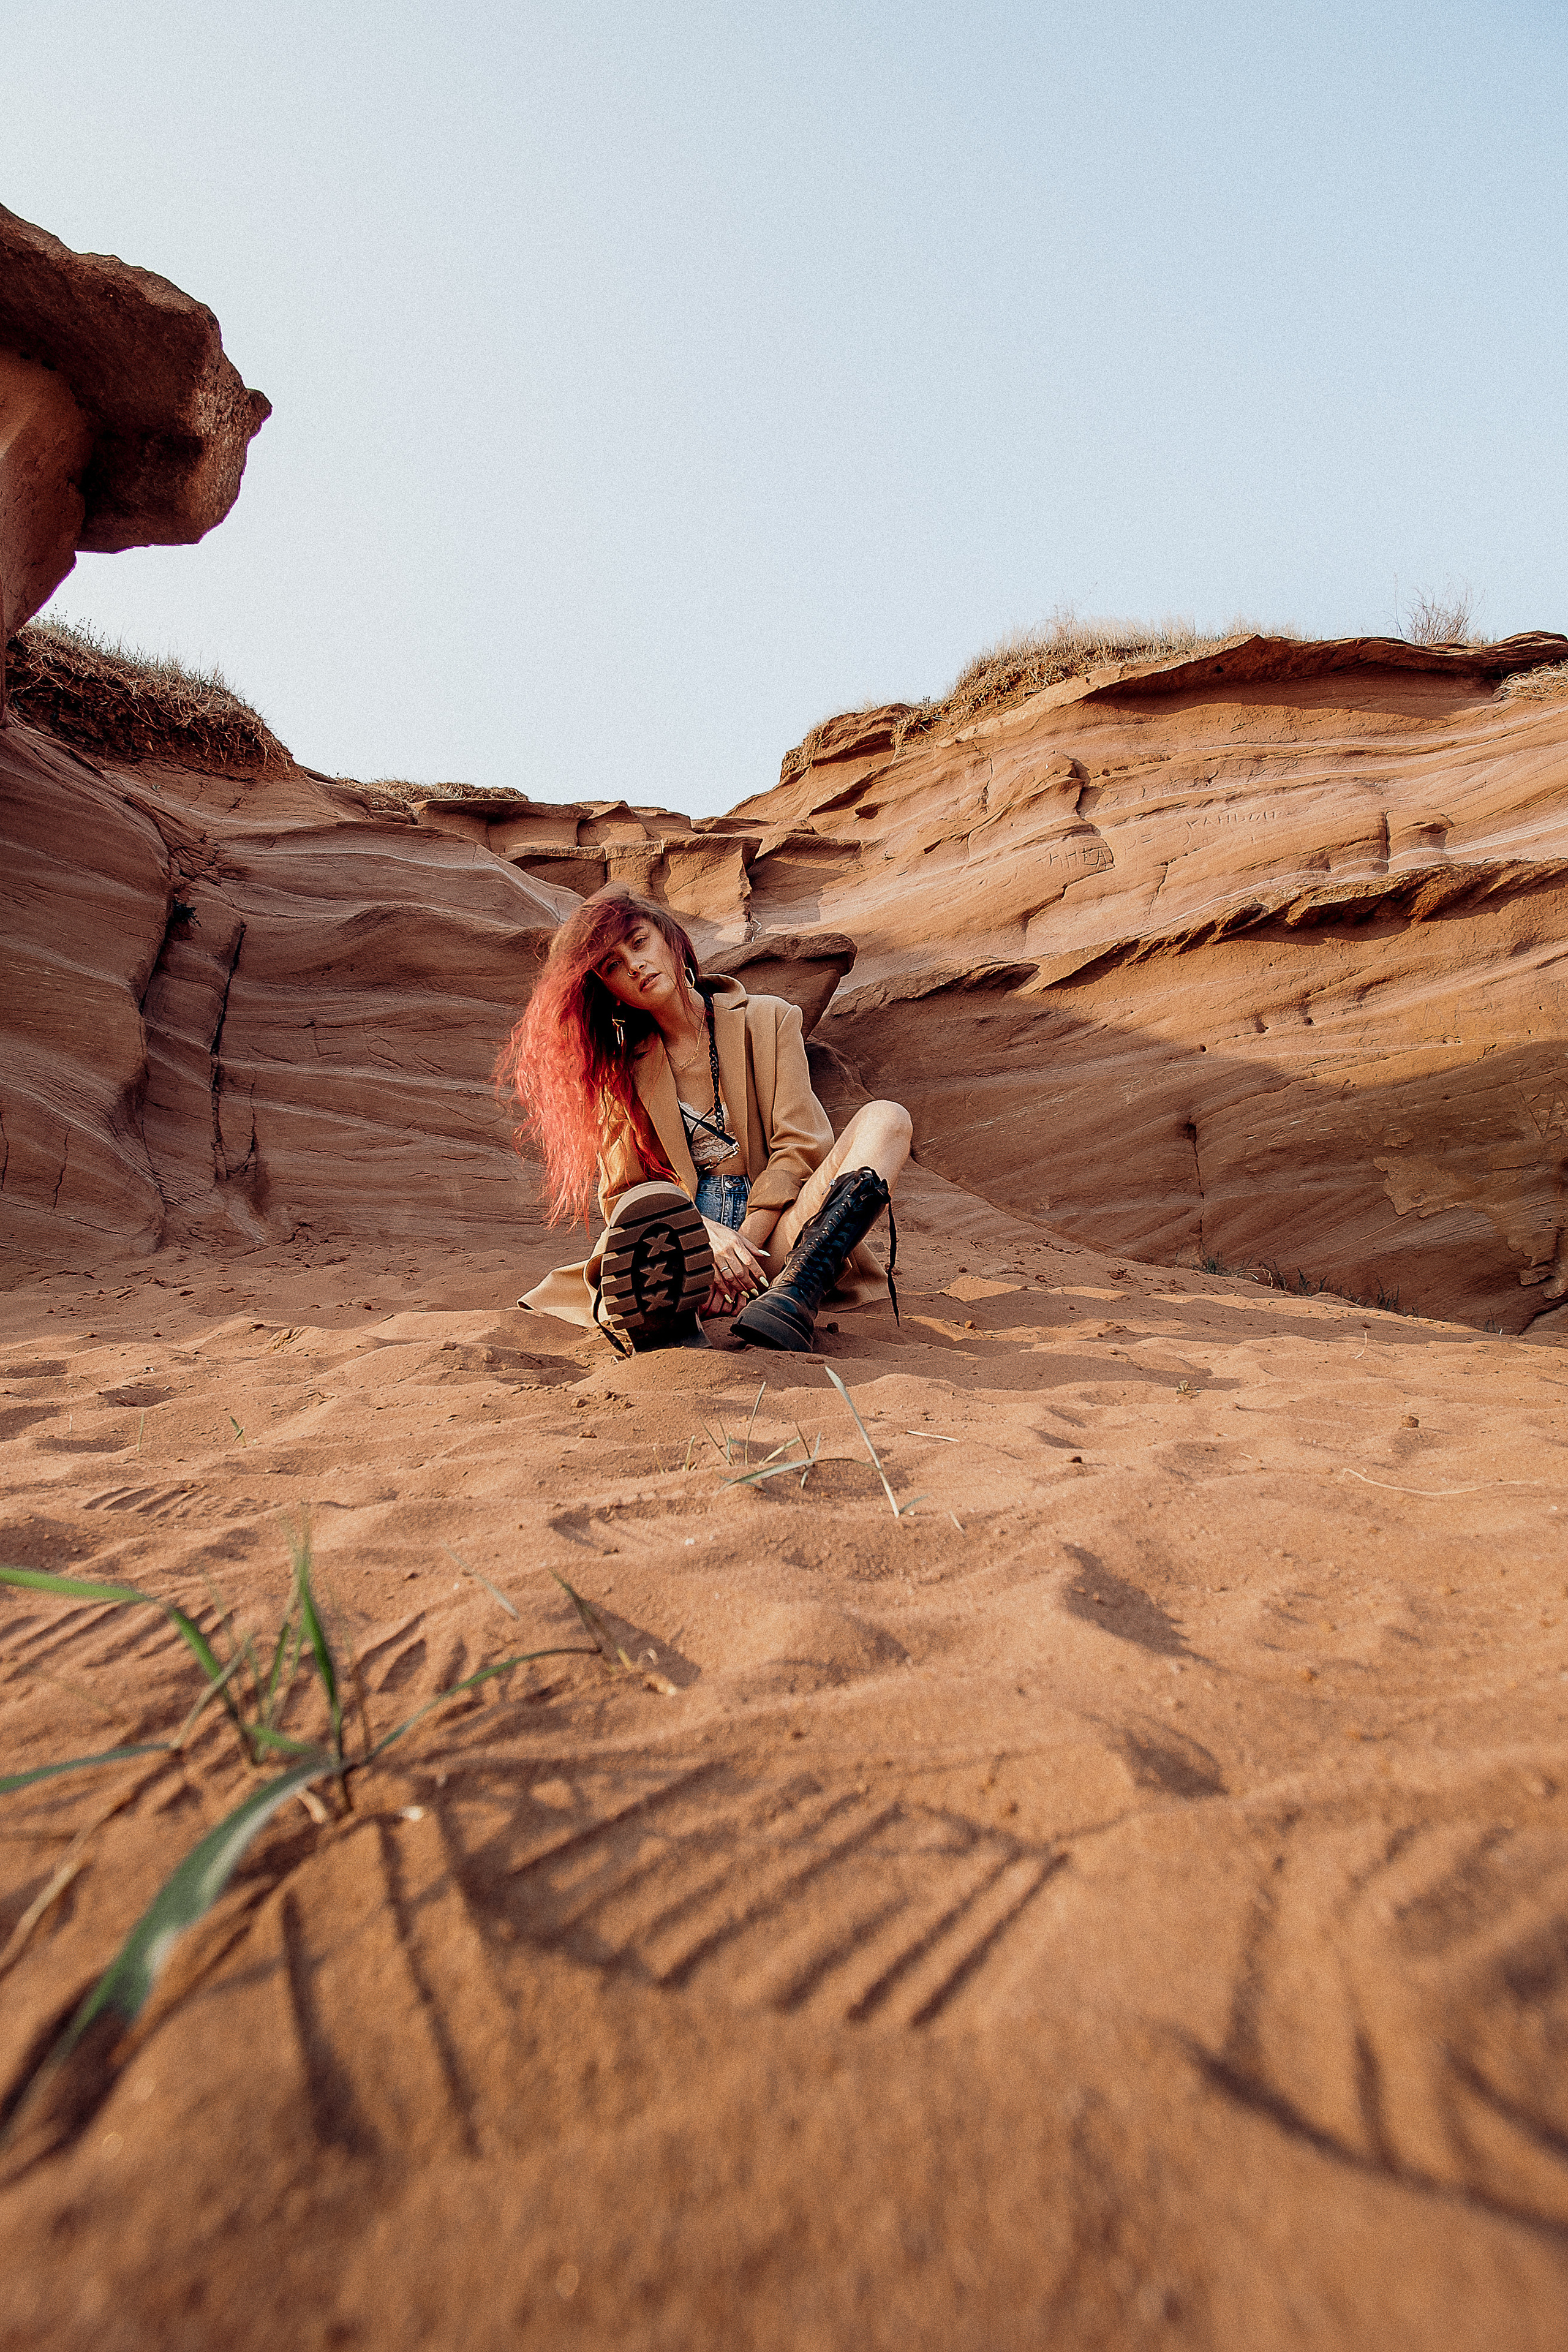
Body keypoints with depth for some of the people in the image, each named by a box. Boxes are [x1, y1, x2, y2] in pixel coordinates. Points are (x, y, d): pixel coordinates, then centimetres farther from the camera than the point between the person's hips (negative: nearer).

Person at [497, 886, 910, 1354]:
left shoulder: (768, 1020, 10)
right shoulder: (622, 1070, 12)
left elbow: (798, 1148, 1)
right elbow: (621, 1196, 5)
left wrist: (742, 1243, -14)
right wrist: (703, 1235, -17)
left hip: (774, 1235, 0)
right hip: (682, 1242, 0)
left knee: (886, 1118, -24)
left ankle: (794, 1296, -43)